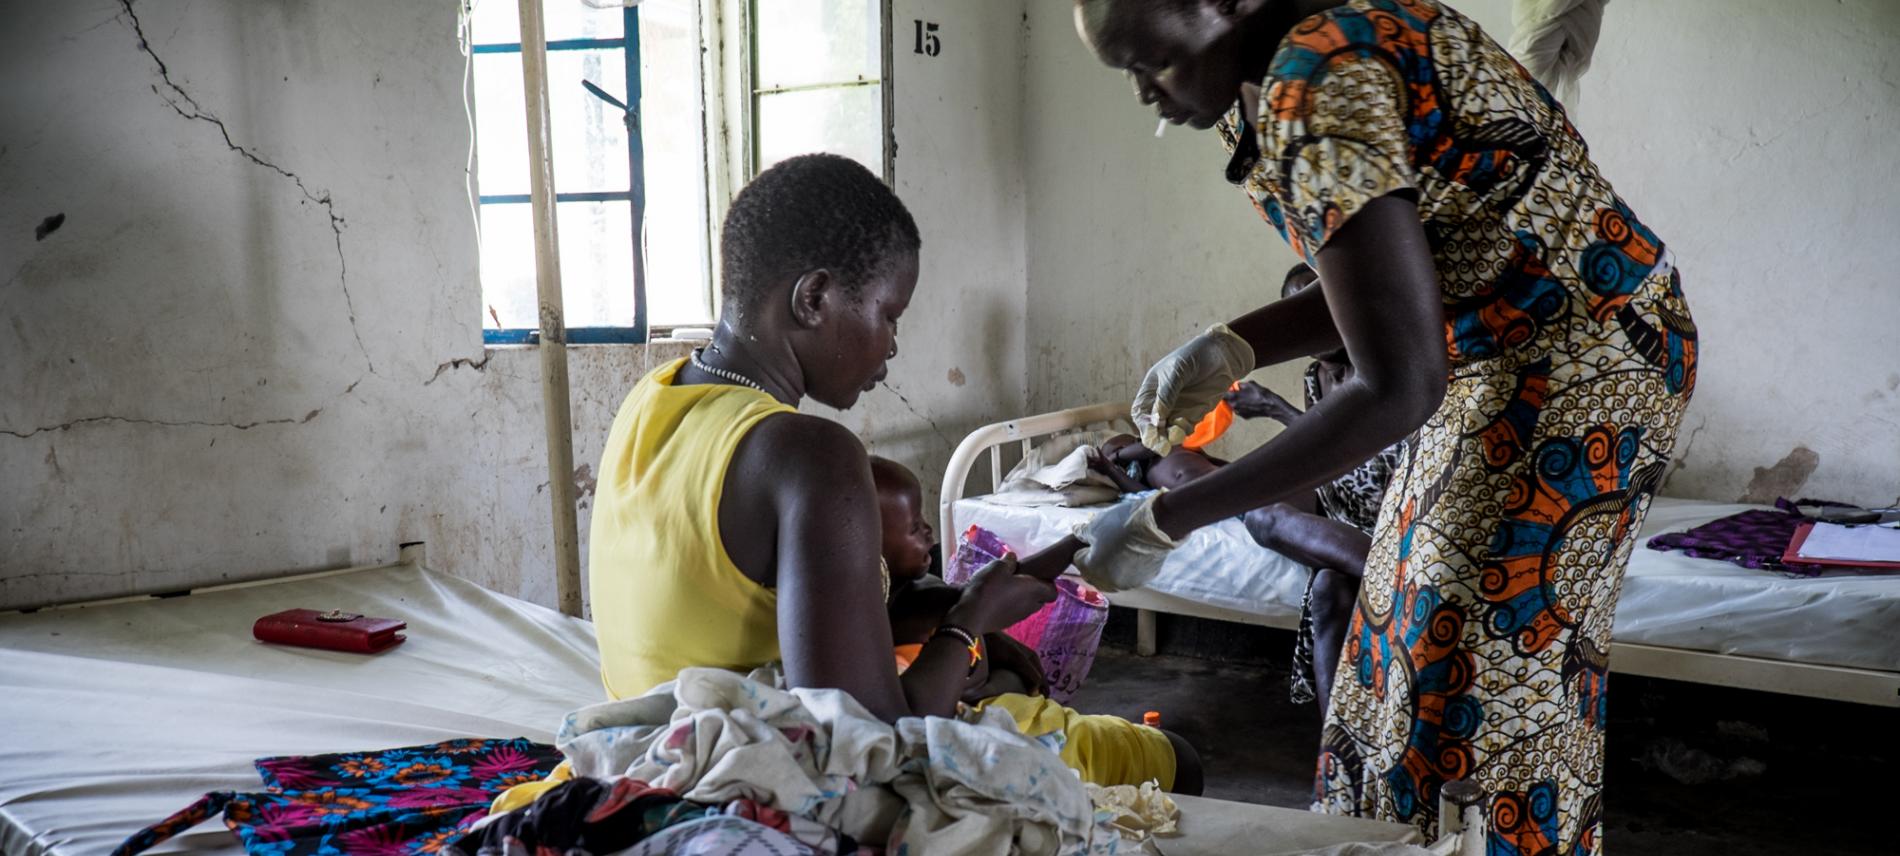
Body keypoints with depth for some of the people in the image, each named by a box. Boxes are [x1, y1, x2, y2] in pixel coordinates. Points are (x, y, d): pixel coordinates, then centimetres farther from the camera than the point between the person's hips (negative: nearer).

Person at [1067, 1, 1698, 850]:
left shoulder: (1320, 86, -28)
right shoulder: (1275, 80, 2)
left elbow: (1398, 386, -32)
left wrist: (1162, 519, -30)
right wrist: (1227, 349, -3)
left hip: (1578, 358, -10)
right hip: (1505, 349, 10)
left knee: (1488, 678, -3)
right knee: (1420, 641, 15)